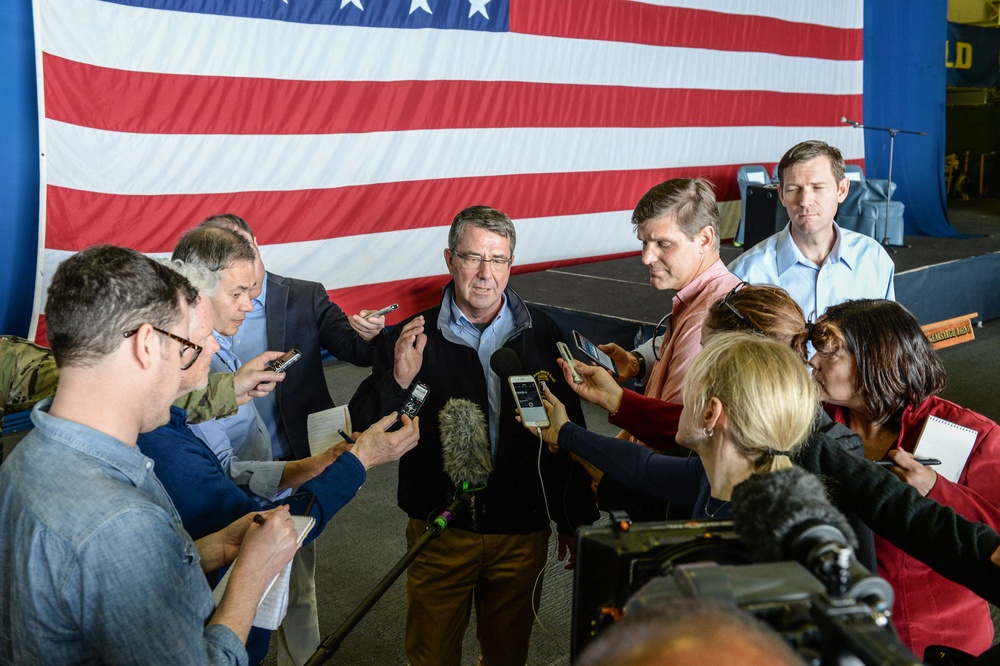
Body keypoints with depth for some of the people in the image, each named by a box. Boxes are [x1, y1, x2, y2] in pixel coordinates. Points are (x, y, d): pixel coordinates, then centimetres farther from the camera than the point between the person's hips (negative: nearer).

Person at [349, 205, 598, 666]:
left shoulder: (542, 336, -2)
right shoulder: (413, 338, -6)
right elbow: (365, 432, -7)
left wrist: (576, 521, 9)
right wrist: (397, 380, -26)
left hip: (522, 533, 1)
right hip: (439, 531, -1)